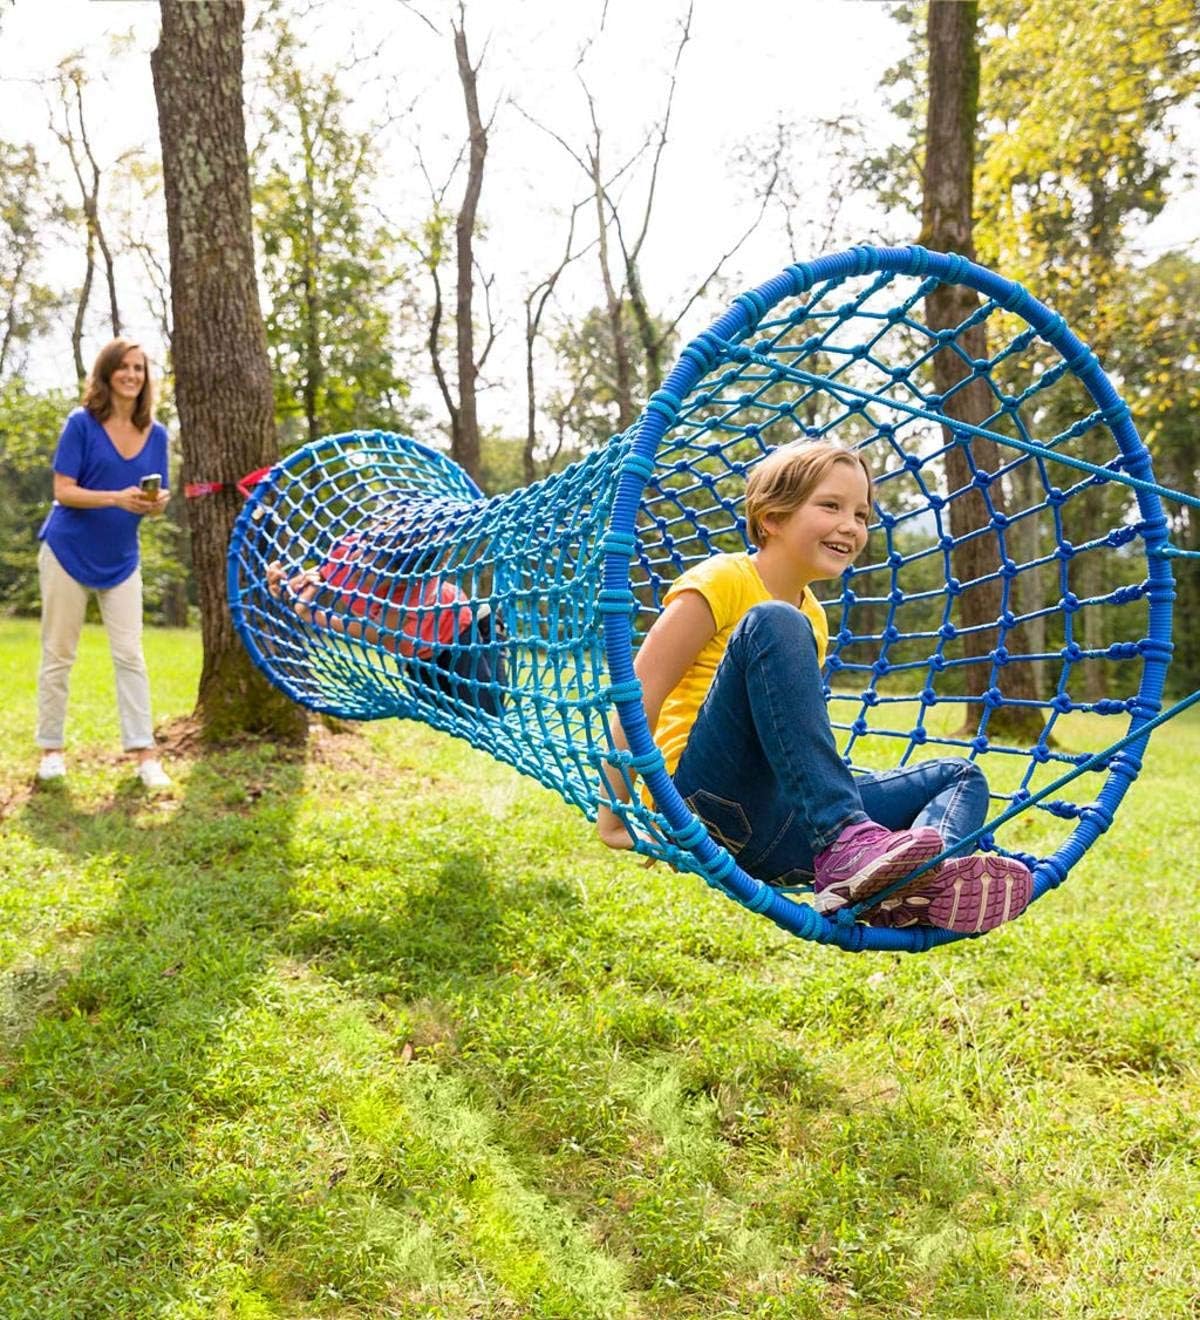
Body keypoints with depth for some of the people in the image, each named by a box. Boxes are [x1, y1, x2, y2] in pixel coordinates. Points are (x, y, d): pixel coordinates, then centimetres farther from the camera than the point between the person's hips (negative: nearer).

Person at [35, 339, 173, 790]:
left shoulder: (156, 434, 2)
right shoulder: (81, 423, -10)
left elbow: (153, 501, 5)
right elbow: (63, 491, -14)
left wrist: (156, 503, -19)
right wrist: (117, 498, -28)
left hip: (121, 559, 4)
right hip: (68, 551, -3)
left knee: (129, 654, 0)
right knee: (58, 654, 5)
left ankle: (145, 754, 1)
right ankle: (51, 749, 15)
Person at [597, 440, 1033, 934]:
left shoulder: (813, 618, 19)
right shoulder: (722, 580, -3)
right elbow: (637, 698, -11)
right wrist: (614, 819, -16)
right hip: (706, 805, -8)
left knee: (960, 776, 8)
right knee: (773, 623, -26)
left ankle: (915, 888, -29)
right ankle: (847, 845, -37)